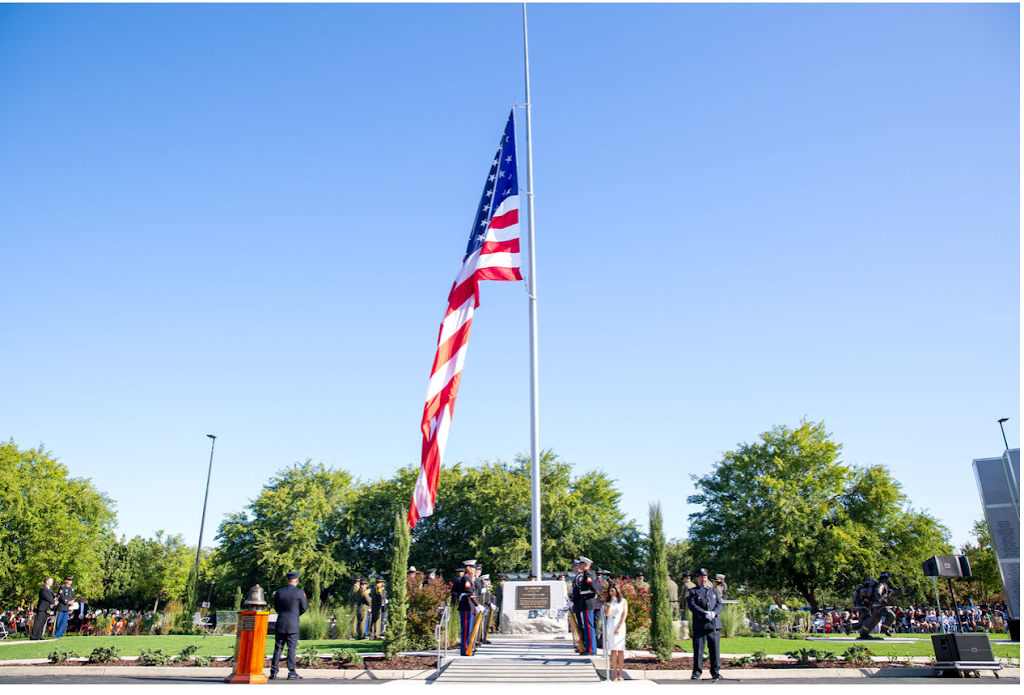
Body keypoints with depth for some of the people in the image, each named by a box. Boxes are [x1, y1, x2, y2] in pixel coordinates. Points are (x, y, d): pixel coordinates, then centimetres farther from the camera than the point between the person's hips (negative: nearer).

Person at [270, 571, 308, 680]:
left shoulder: (278, 592, 2)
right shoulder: (299, 592, -8)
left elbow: (276, 608, 12)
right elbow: (304, 607, 0)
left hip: (280, 625, 3)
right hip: (293, 626, -3)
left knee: (278, 648, 10)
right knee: (292, 649, 1)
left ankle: (273, 672, 13)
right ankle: (292, 672, 1)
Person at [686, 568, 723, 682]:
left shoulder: (713, 590, 21)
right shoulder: (692, 592, 7)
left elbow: (720, 604, 11)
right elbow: (692, 606, -7)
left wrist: (714, 613, -9)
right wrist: (705, 614, -17)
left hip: (714, 624, 3)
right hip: (699, 625, -3)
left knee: (715, 648, 4)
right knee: (698, 649, -2)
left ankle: (716, 672, 15)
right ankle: (697, 672, 7)